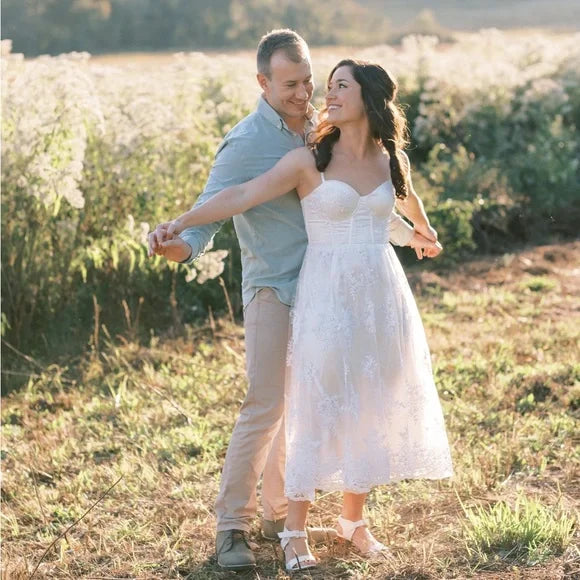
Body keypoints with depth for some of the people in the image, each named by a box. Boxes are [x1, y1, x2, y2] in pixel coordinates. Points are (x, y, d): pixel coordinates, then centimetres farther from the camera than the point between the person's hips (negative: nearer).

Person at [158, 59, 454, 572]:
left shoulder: (394, 161, 6)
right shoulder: (309, 160, -7)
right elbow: (241, 196, -14)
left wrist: (417, 239, 44)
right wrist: (181, 223, -23)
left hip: (381, 297, 4)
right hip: (327, 297, -4)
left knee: (373, 408, 8)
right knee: (318, 408, -3)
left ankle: (354, 520, 23)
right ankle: (295, 530, 7)